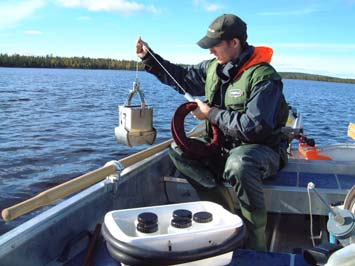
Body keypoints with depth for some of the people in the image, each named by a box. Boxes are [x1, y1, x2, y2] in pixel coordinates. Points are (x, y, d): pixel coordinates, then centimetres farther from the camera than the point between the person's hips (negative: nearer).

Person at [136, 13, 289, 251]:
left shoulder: (264, 77, -21)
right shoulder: (213, 68, 3)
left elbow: (252, 127, -28)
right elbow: (181, 77, 17)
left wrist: (211, 113, -20)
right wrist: (149, 58, 8)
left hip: (262, 149, -7)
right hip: (223, 147, 8)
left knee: (239, 164, -40)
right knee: (179, 149, -8)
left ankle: (256, 245, -21)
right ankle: (228, 213, -11)